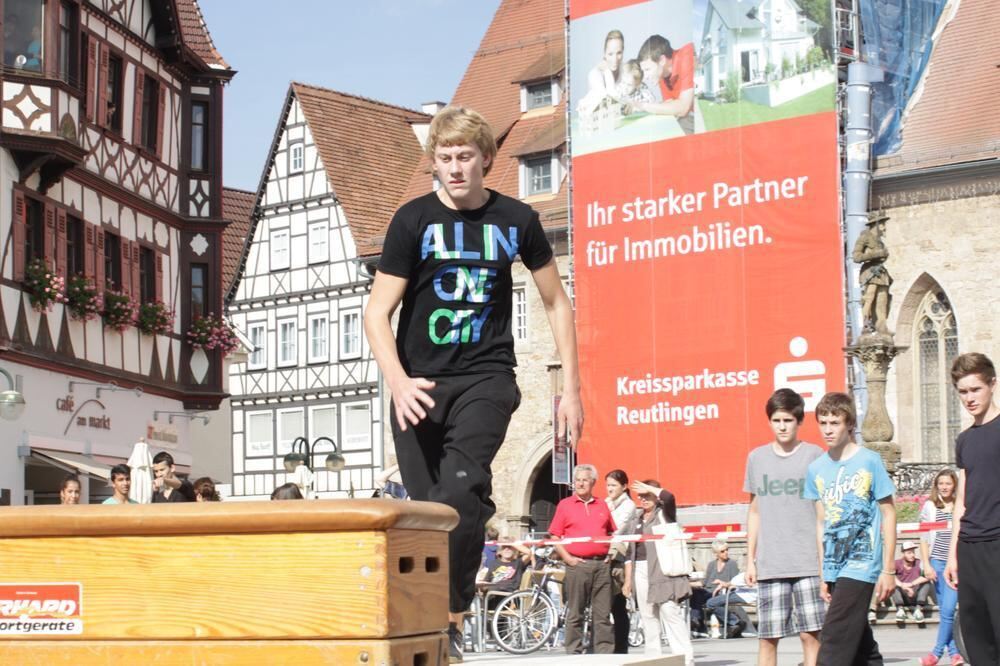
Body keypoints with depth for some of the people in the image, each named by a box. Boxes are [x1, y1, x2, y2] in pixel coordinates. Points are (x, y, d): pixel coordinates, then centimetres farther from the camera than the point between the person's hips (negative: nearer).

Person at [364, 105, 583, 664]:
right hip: (420, 384, 1)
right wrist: (398, 381, -18)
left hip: (486, 377, -1)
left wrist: (571, 388, 7)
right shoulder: (414, 220, 0)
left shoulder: (515, 220, 4)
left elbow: (557, 305, 14)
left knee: (463, 491, -24)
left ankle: (450, 619, -16)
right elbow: (377, 313, -1)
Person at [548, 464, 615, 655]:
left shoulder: (602, 506, 13)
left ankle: (604, 652, 7)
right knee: (575, 614, 2)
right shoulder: (565, 505, 4)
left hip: (601, 564, 3)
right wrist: (567, 558, -8)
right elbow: (555, 537, 2)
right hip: (577, 564, -3)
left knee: (603, 614, 3)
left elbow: (612, 533, 21)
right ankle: (574, 653, 7)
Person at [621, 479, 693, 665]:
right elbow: (630, 551, 19)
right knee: (647, 616, 7)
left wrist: (649, 488, -9)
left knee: (670, 613, -11)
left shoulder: (663, 513, 2)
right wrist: (628, 579, 15)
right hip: (640, 571, 6)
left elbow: (668, 497, -22)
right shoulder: (635, 519, 18)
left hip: (663, 571, -6)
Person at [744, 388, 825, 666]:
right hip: (769, 564, 2)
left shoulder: (814, 456, 2)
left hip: (808, 562, -2)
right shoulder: (756, 458, 10)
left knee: (810, 633, -3)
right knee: (767, 637, 2)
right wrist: (750, 559, 12)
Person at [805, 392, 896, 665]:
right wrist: (823, 574, 11)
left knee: (835, 639, -14)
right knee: (861, 643, 11)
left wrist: (888, 569, -5)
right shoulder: (817, 468, 9)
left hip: (862, 564, -6)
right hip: (834, 568, 6)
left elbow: (888, 514, -2)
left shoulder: (869, 461, -5)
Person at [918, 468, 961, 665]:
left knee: (948, 609, -10)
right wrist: (926, 564, -2)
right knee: (944, 610, 3)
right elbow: (924, 539, 5)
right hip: (937, 562, 1)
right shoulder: (930, 506, 5)